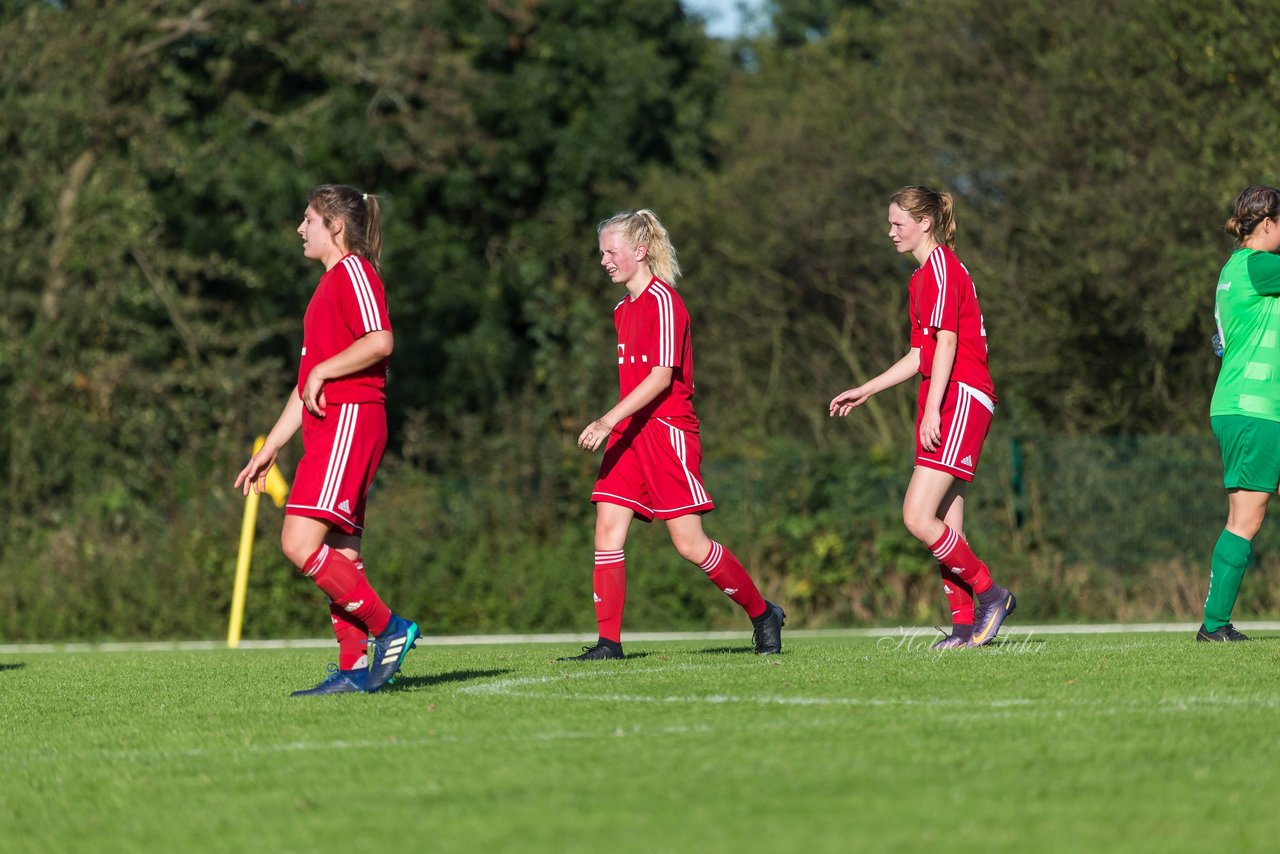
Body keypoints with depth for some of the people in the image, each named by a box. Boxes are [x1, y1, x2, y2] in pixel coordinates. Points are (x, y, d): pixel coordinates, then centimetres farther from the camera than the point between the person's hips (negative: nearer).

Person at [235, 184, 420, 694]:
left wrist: (322, 371, -13)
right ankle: (355, 667, 3)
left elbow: (380, 342, -23)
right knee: (339, 557, 5)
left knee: (300, 543, -18)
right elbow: (307, 387, 28)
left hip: (349, 421, -10)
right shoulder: (330, 284, 25)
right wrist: (269, 449, 26)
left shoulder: (354, 271, -5)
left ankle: (389, 629, -14)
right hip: (330, 425, 10)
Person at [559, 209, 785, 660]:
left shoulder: (663, 300, -12)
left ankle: (763, 614, 11)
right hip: (629, 433, 8)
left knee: (690, 544, -7)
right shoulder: (624, 309, 16)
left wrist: (609, 420, -24)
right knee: (607, 532, -4)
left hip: (667, 429, -8)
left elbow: (661, 376, -19)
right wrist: (614, 425, 16)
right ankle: (608, 641, -4)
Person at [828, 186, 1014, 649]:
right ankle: (966, 623, 6)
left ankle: (990, 593, -5)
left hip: (960, 401, -10)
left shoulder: (942, 266, -8)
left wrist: (932, 410, -23)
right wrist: (865, 390, 28)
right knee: (944, 528, 5)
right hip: (942, 406, 10)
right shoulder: (923, 276, 21)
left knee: (918, 517, -16)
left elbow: (946, 342, -17)